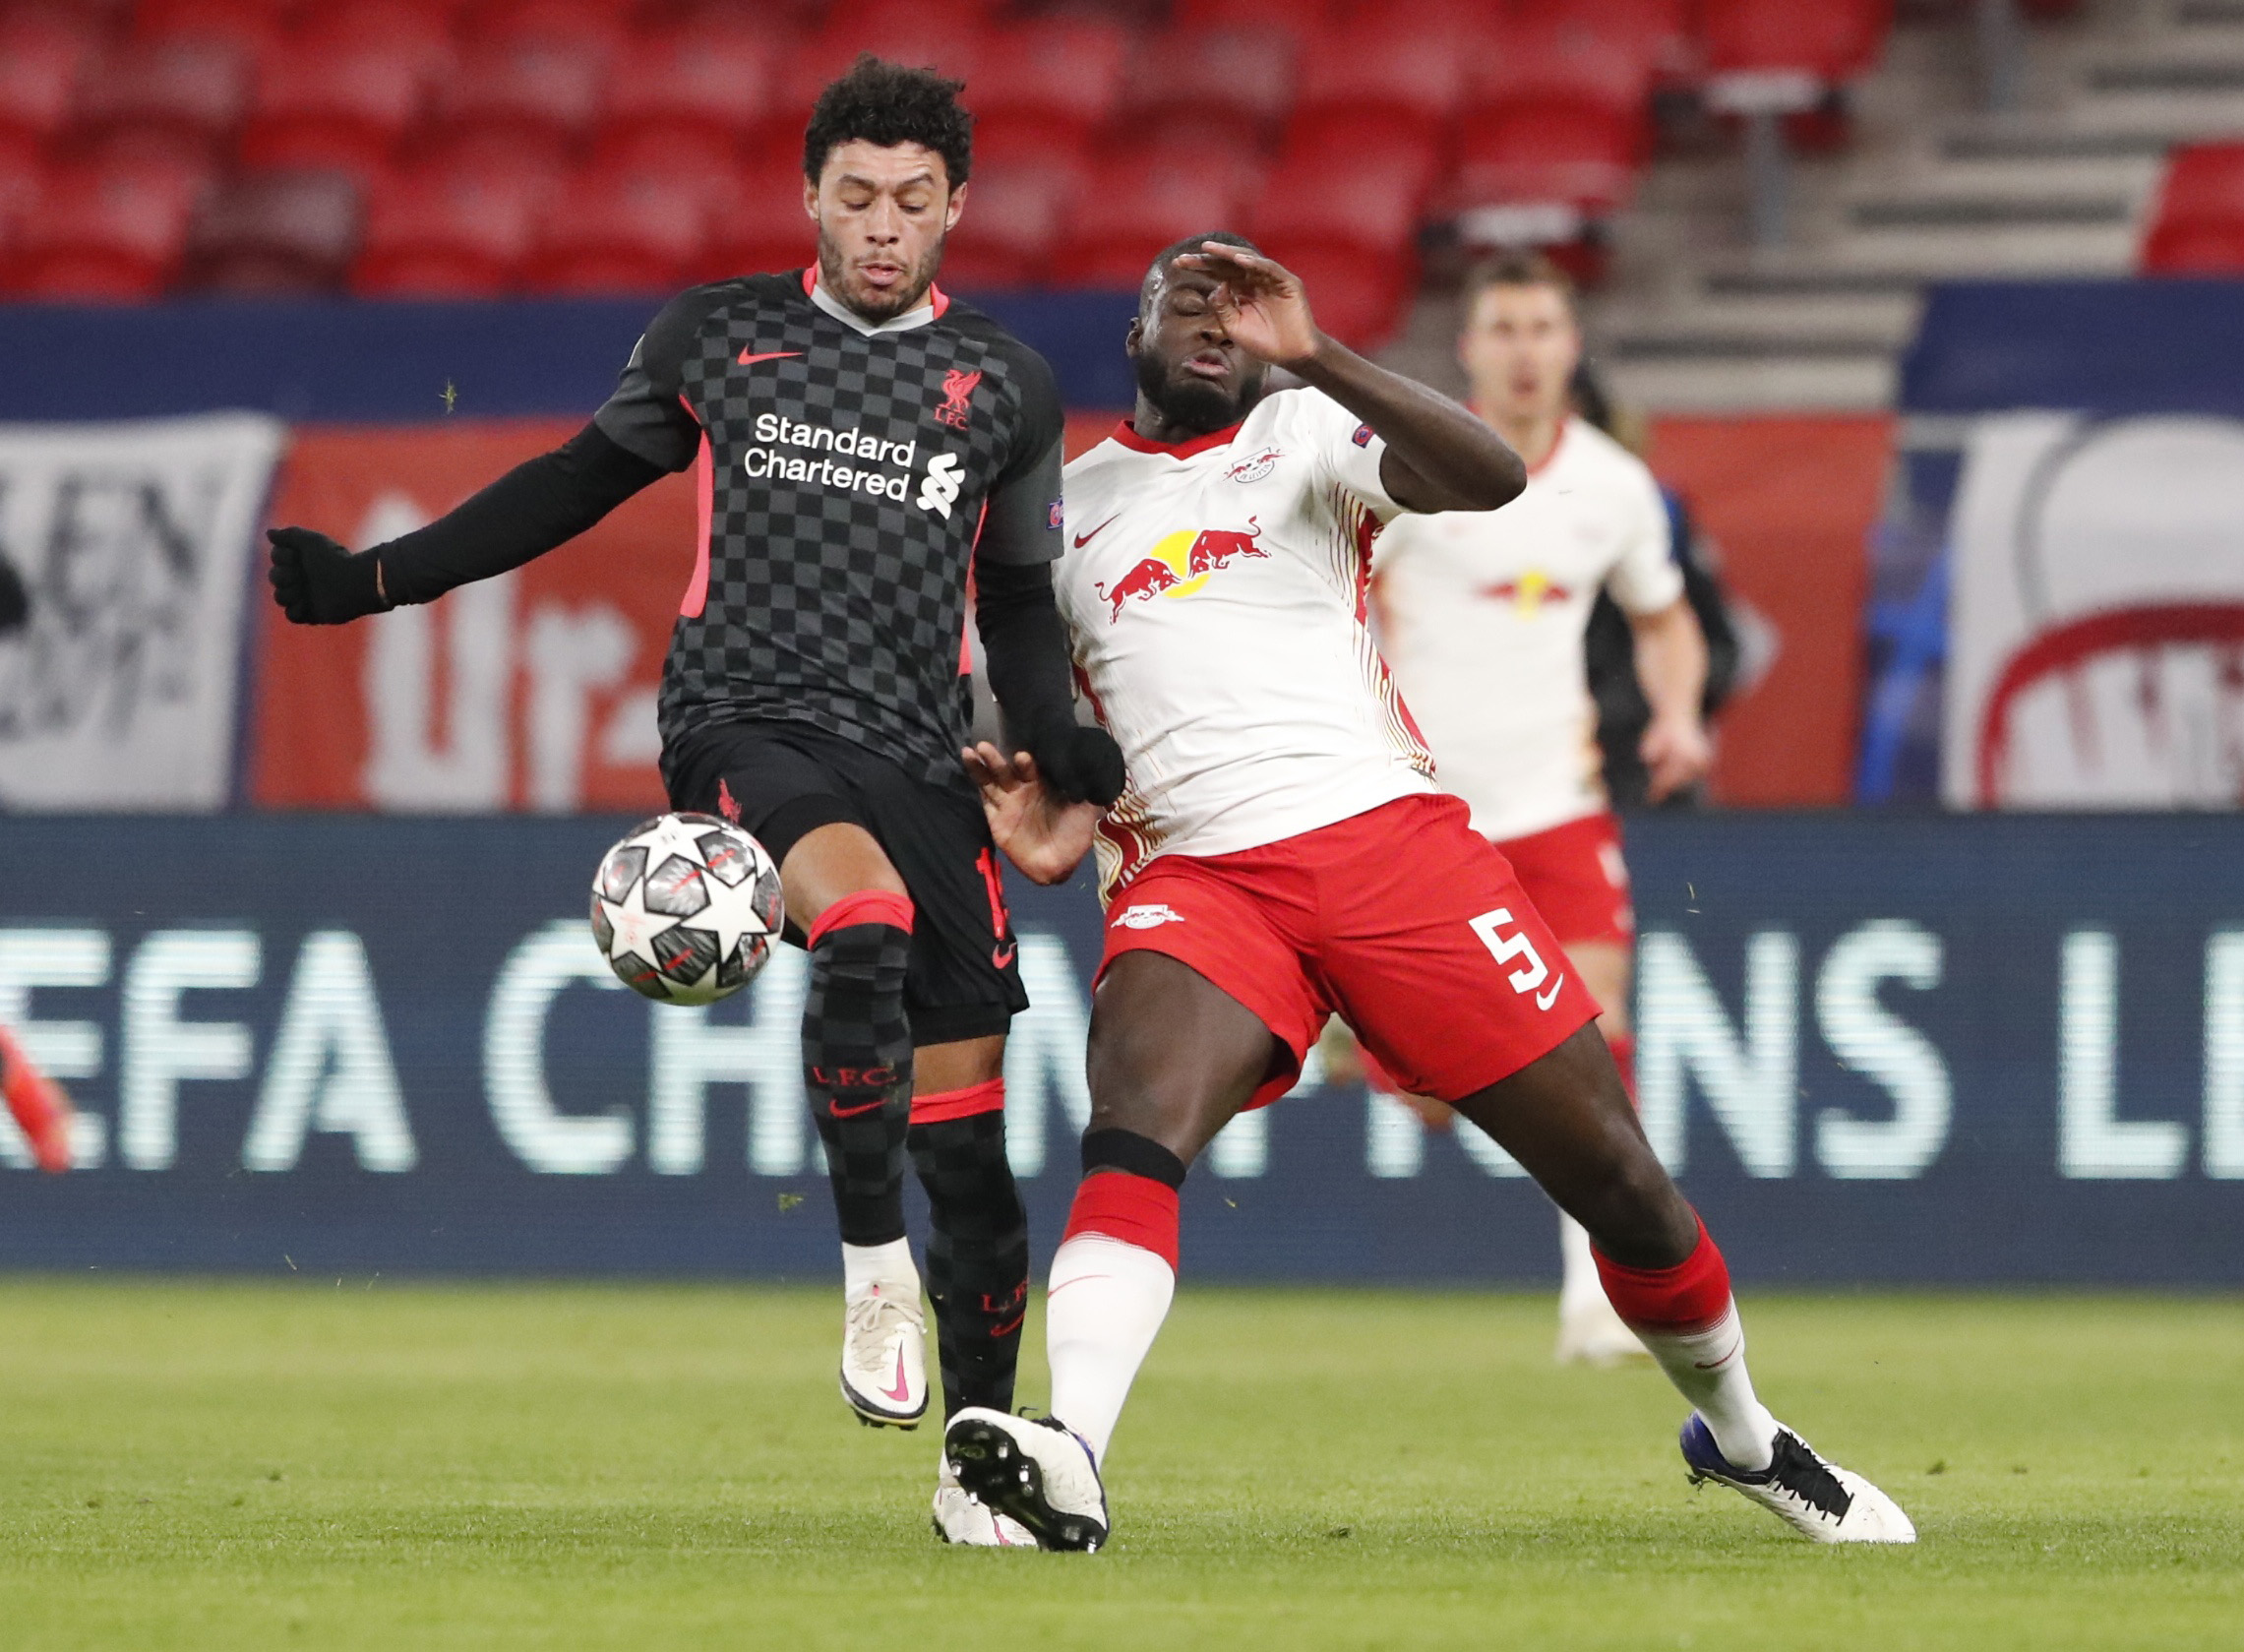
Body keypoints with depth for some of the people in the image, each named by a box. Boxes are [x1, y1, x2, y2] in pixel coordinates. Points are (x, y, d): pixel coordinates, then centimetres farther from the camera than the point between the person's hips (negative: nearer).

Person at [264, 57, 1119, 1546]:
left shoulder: (1007, 388, 11)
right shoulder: (715, 340, 9)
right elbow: (584, 481, 21)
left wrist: (1059, 740, 0)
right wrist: (376, 580, 18)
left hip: (919, 759, 2)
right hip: (744, 725, -2)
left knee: (967, 1133, -3)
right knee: (865, 928, -36)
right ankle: (871, 1260, -22)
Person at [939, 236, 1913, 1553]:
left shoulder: (1305, 432, 8)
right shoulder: (1065, 506, 17)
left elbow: (1490, 479, -13)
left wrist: (1311, 353, -21)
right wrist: (1056, 815, 7)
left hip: (1386, 835, -1)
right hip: (1193, 875, 1)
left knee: (1615, 1170, 3)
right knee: (1133, 1132, -31)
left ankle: (1739, 1433, 28)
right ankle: (1071, 1461, -48)